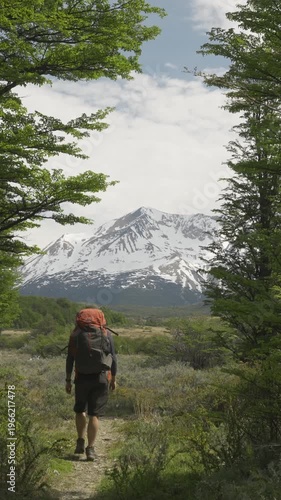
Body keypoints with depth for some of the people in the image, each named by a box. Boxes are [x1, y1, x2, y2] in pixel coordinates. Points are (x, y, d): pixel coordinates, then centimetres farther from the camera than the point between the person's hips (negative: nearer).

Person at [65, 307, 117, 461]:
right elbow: (112, 357, 1)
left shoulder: (76, 333, 4)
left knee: (80, 410, 20)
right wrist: (113, 378, 10)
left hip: (82, 377, 1)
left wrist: (68, 380, 8)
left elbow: (70, 358, 3)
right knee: (94, 414, 4)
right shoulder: (106, 333, 2)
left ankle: (80, 442, 12)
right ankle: (90, 448, 1)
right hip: (101, 377, -1)